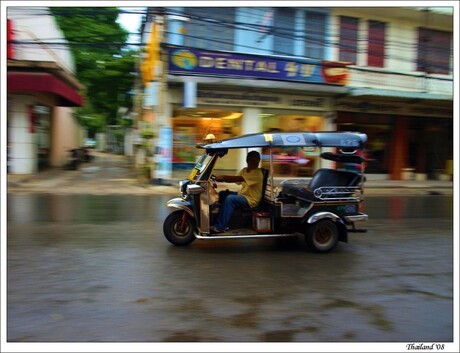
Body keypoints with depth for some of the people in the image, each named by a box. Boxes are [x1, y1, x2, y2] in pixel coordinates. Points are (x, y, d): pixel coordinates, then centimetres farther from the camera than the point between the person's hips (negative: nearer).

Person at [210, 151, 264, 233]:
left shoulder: (257, 173, -18)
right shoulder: (244, 170, 11)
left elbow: (240, 178, -28)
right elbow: (236, 180, 1)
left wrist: (223, 177, -31)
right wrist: (221, 178, -17)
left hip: (251, 200, -9)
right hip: (242, 194, 9)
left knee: (230, 199, -28)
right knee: (222, 193, 0)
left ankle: (220, 227, -24)